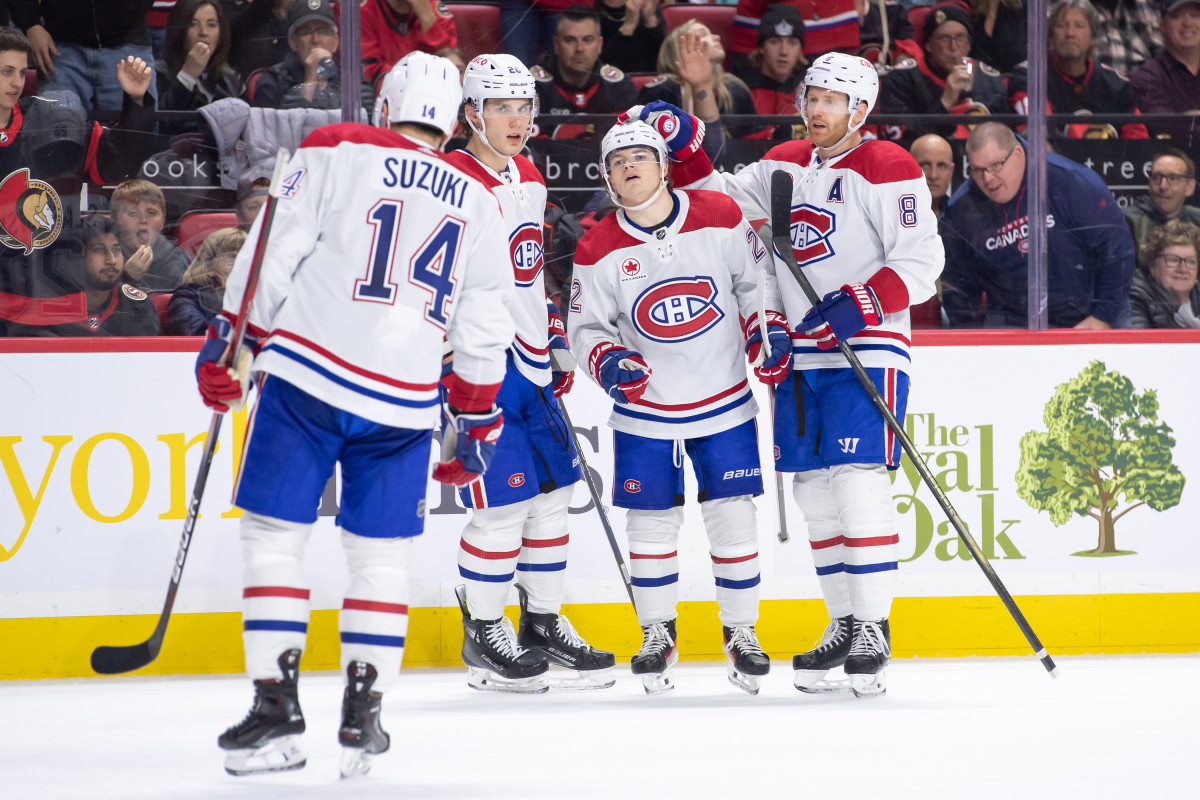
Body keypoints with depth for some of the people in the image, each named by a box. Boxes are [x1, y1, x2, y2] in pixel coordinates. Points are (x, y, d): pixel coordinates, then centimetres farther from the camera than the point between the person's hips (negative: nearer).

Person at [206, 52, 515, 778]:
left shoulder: (335, 153, 2)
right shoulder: (478, 203, 13)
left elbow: (274, 254, -3)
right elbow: (485, 327, 15)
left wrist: (229, 341, 6)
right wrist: (479, 418, 23)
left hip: (307, 373, -3)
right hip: (404, 401, 3)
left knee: (274, 533, 3)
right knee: (382, 551, 14)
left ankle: (277, 706, -4)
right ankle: (364, 716, 9)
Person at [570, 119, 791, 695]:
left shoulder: (719, 217, -8)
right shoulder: (599, 250, -8)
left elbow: (756, 277, 5)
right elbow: (587, 327, -2)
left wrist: (770, 328, -9)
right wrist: (608, 361, -21)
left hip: (724, 402, 0)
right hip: (645, 410, 0)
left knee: (732, 514, 0)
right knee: (651, 520, 3)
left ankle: (741, 632, 15)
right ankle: (658, 634, 19)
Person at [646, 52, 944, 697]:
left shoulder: (888, 170, -7)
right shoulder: (783, 166, 14)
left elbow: (922, 261, -12)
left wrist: (862, 303, -24)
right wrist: (683, 153, 8)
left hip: (869, 347, -7)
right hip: (802, 351, 7)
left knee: (858, 479, -16)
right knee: (813, 490, 6)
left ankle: (873, 629, -13)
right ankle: (844, 625, 15)